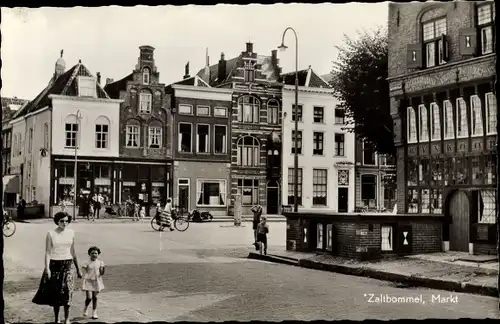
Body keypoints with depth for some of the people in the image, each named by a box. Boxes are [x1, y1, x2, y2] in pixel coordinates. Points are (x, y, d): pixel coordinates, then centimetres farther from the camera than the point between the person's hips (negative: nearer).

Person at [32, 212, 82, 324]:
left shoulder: (71, 233, 6)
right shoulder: (51, 234, -3)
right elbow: (47, 252, -6)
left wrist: (78, 269, 16)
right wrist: (47, 268, -17)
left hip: (68, 264, 1)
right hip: (54, 264, -1)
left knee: (67, 290, -11)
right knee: (56, 292, 3)